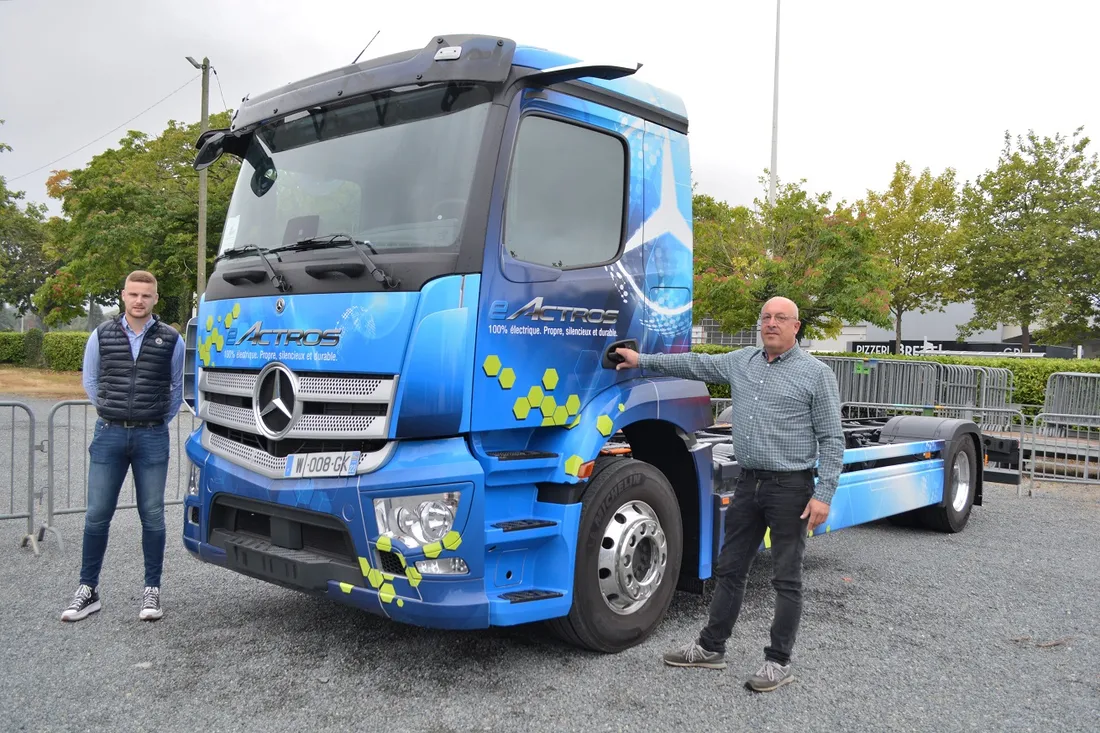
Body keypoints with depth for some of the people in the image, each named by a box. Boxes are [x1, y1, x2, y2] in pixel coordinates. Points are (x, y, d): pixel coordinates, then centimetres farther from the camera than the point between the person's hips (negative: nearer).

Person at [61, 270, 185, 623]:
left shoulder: (171, 339, 0)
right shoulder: (101, 336, 4)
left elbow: (178, 388, 11)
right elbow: (90, 381, 17)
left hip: (152, 438, -1)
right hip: (109, 435, 1)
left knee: (152, 516, 4)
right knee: (97, 515, 4)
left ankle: (152, 590, 14)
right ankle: (88, 590, 15)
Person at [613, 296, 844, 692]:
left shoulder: (816, 373, -6)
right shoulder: (742, 361, 10)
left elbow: (831, 439, -8)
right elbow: (695, 364, 18)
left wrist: (824, 494, -15)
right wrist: (643, 360, 14)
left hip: (790, 486, -6)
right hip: (748, 482, 6)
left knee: (786, 580, 4)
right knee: (730, 569, 13)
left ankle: (779, 662, 16)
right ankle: (711, 647, 25)